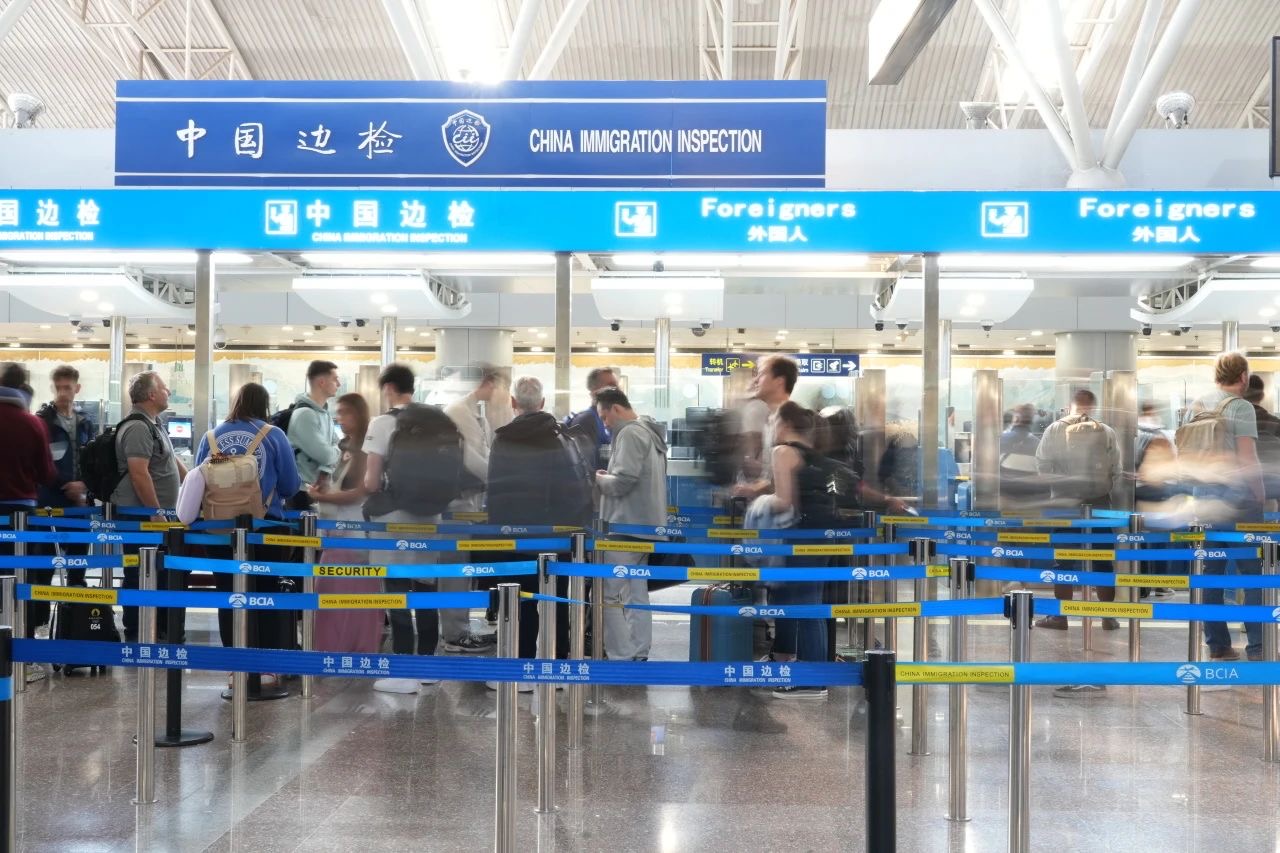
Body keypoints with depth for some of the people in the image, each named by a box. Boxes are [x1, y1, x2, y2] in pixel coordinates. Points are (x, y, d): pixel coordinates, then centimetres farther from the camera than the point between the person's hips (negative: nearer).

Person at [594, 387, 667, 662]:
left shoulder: (630, 433, -14)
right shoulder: (648, 432, 17)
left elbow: (623, 481, -23)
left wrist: (598, 479, -6)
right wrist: (609, 476, 9)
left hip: (626, 526, -10)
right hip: (642, 524, 10)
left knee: (612, 596, -4)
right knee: (637, 593, 12)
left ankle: (622, 657, -3)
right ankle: (639, 654, 15)